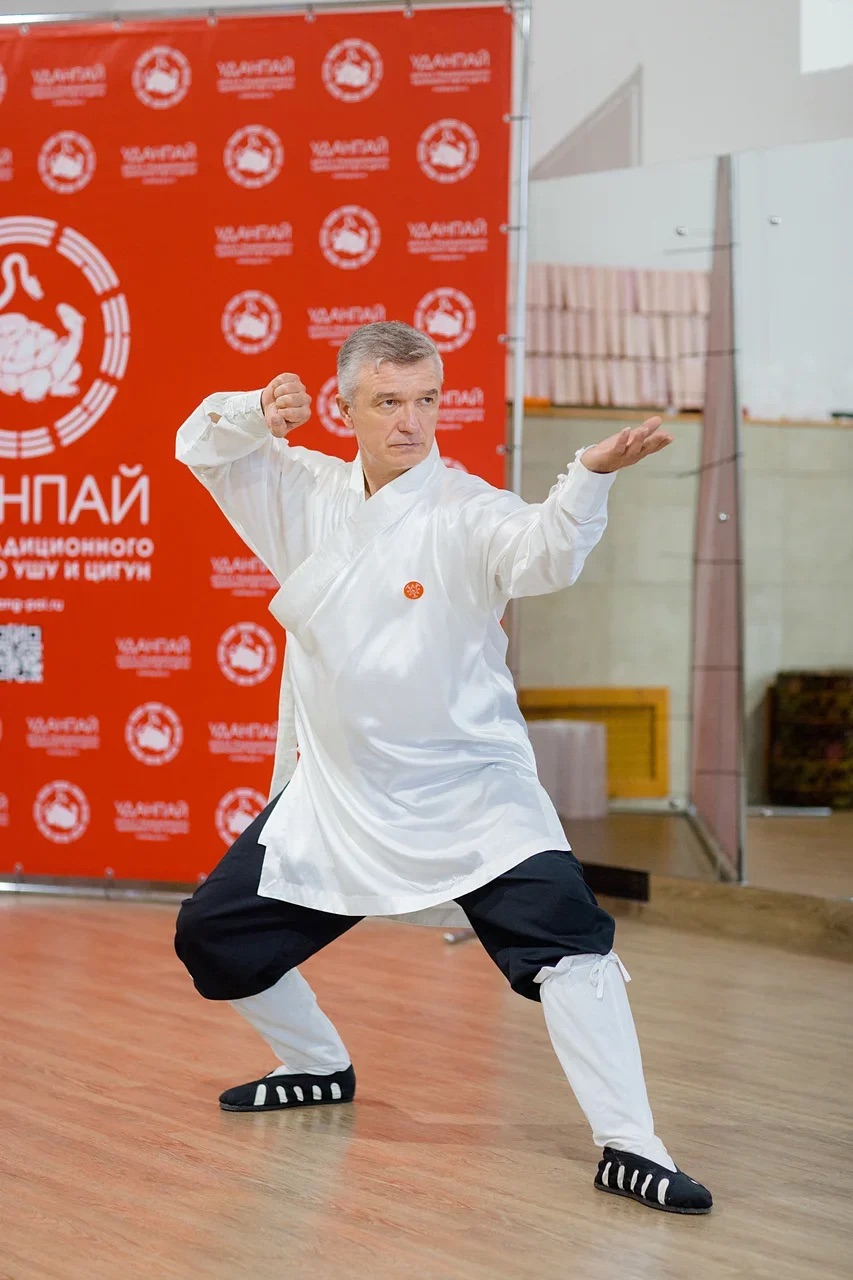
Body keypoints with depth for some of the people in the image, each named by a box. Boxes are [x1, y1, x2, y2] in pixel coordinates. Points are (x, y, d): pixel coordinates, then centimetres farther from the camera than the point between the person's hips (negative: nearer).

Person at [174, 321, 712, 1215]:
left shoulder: (466, 512, -15)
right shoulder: (308, 494, 2)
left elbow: (542, 553, -35)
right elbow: (204, 445, 10)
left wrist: (591, 475, -56)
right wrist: (258, 413, -12)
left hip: (470, 796, -5)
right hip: (333, 795, 5)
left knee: (566, 935, -24)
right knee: (213, 938, 11)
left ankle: (629, 1147, -19)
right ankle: (318, 1067, 37)